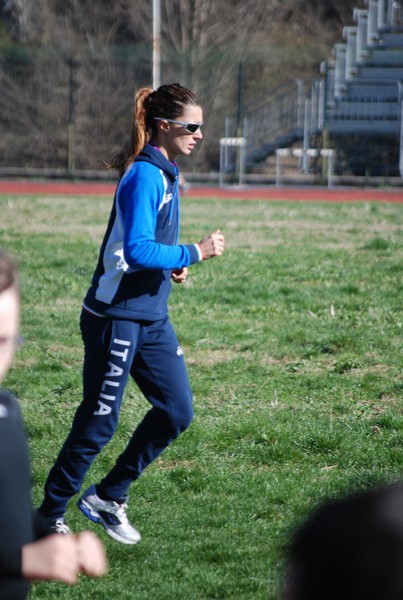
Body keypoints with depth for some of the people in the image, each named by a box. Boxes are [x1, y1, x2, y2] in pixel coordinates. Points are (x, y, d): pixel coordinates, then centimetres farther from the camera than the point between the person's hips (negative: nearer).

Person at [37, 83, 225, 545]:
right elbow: (137, 250, -27)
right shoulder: (144, 176, -18)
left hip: (151, 317, 9)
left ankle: (107, 498, 18)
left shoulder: (165, 173, 11)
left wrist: (169, 263, 7)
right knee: (98, 423, -1)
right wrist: (193, 254, -20)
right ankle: (49, 517, 13)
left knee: (176, 411, 6)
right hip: (116, 317, -9)